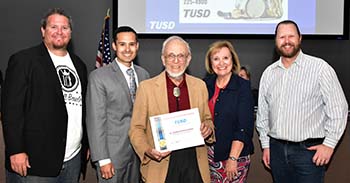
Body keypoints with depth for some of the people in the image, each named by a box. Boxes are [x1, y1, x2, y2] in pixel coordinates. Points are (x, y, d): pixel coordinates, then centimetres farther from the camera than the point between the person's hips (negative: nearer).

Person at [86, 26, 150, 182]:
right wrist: (103, 159, -14)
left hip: (139, 151, 5)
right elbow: (95, 120, -12)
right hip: (113, 152, -4)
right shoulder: (98, 76, -9)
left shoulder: (144, 74, 8)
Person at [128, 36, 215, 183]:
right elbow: (136, 128, -1)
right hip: (161, 165, -2)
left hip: (195, 163, 3)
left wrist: (208, 129, -7)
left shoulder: (200, 85, 6)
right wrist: (147, 151, -17)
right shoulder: (146, 87, -3)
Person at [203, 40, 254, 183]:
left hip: (235, 154, -3)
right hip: (208, 153, 4)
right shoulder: (206, 84, 5)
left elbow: (244, 127, -12)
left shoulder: (243, 86, -7)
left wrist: (233, 158, -16)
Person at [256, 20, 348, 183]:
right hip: (276, 149, 4)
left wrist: (329, 144, -9)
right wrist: (265, 145, 13)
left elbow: (338, 108, -6)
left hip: (309, 150, -4)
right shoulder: (269, 73, 8)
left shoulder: (320, 68, -7)